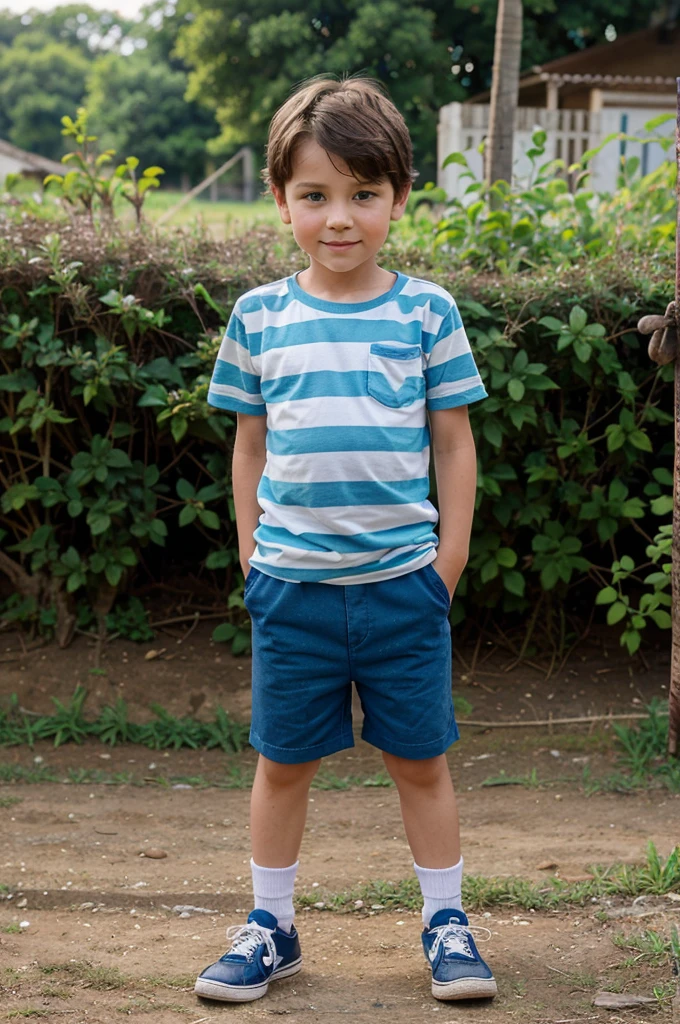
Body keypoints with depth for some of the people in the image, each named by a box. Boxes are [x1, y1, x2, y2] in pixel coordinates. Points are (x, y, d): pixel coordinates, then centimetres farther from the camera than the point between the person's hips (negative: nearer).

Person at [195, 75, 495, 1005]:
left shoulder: (426, 312, -1)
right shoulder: (260, 317, 2)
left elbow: (455, 442, 4)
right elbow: (250, 445, 10)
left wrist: (451, 554, 0)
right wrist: (250, 548, 7)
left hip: (403, 579, -1)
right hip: (291, 581, 1)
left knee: (420, 759, 9)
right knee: (283, 761, 11)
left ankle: (446, 923, 24)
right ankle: (270, 927, 26)